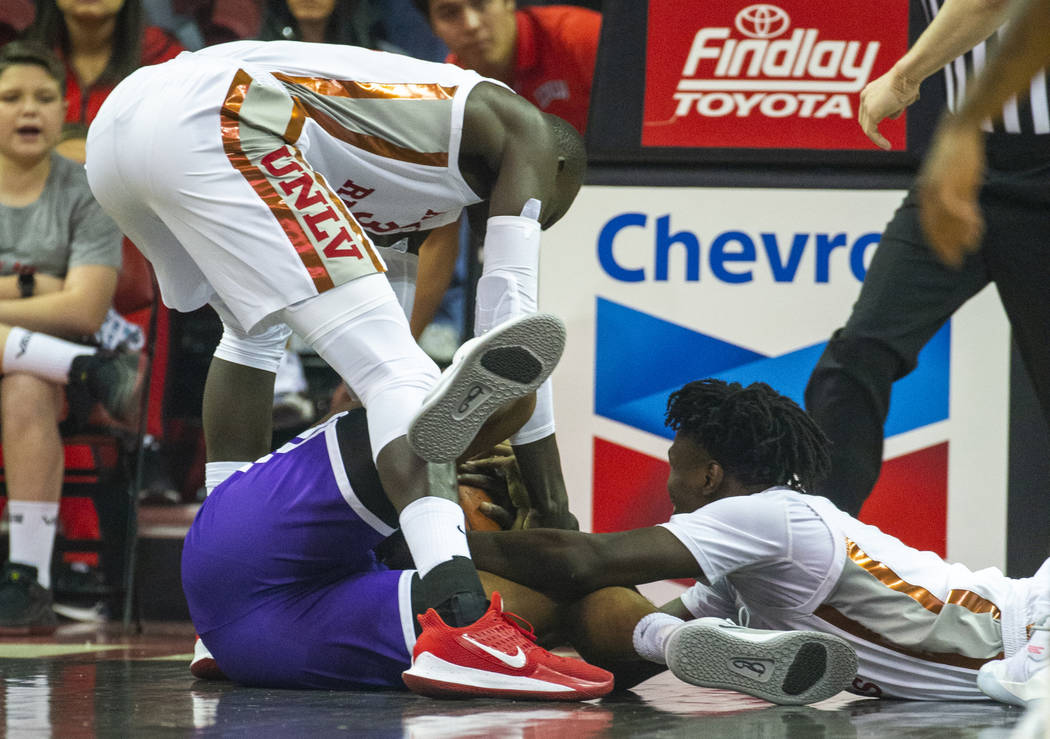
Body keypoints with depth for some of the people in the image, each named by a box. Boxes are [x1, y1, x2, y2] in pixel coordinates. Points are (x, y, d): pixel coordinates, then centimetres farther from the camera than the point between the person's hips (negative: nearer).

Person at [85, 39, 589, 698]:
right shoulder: (525, 131, 17)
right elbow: (519, 322, 11)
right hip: (213, 126, -9)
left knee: (258, 327, 32)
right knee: (396, 371, -9)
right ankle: (463, 623, -27)